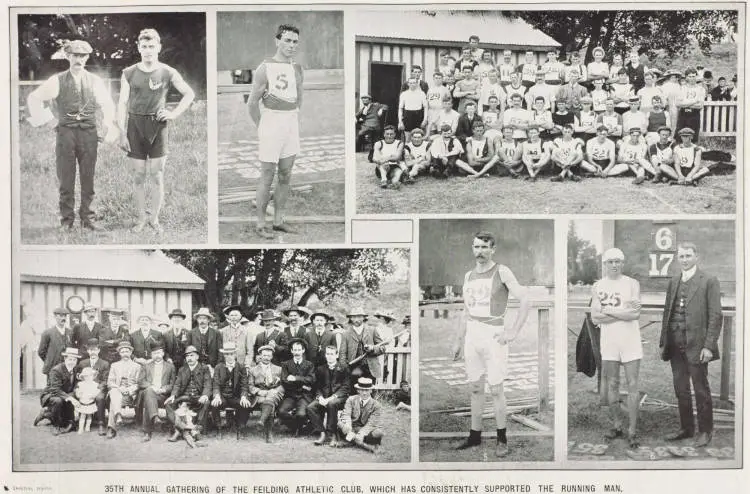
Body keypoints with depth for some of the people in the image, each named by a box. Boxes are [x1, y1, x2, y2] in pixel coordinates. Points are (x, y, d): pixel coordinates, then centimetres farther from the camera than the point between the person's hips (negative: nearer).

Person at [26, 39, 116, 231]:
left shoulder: (95, 81, 10)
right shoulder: (58, 81, 6)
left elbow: (107, 104, 16)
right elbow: (34, 98, 7)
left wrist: (109, 123, 2)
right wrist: (38, 115, -7)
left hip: (88, 132, 1)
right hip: (65, 131, -1)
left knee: (88, 178, 4)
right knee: (66, 179, 1)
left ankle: (88, 218, 13)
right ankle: (67, 219, 9)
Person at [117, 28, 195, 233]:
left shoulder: (168, 73, 1)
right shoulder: (129, 74, 3)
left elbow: (189, 94, 9)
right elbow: (122, 103, 2)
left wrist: (174, 113, -2)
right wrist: (122, 134, -4)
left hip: (158, 126, -1)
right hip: (135, 125, 1)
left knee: (157, 176, 1)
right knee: (139, 176, 5)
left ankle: (155, 218, 13)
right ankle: (141, 218, 16)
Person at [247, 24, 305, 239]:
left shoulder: (298, 70, 9)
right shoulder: (265, 68, -9)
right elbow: (252, 102, -6)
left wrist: (295, 122, 14)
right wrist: (261, 128, -1)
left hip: (291, 125, 6)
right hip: (271, 123, -6)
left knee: (286, 176, 9)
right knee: (267, 177, -3)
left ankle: (278, 220, 18)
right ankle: (260, 224, 5)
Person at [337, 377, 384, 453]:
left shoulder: (376, 405, -9)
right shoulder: (351, 400, -2)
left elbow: (371, 423, -18)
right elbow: (346, 415, -14)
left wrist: (360, 434, -36)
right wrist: (349, 432, -33)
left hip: (366, 430, -2)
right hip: (352, 427, 2)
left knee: (378, 433, -33)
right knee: (340, 423, -29)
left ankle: (353, 441, -23)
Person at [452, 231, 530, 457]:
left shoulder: (501, 272, -6)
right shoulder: (469, 276, 13)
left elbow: (525, 300, -11)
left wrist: (513, 332, -15)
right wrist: (458, 340, 17)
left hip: (493, 335, -6)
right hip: (471, 335, 6)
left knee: (496, 389, -3)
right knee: (475, 388, 10)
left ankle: (502, 439, 6)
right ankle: (475, 435, 19)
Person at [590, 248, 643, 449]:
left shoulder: (632, 284, 1)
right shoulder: (597, 287, 6)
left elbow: (636, 314, -12)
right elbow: (595, 318, -4)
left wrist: (607, 311, -10)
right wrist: (623, 312, -10)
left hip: (631, 340, -2)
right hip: (608, 340, 2)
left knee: (632, 386, -4)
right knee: (612, 385, 8)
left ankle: (632, 431, -2)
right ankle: (616, 425, 19)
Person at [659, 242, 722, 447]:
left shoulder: (709, 281, -6)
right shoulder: (673, 282, 12)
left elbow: (715, 315, -9)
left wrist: (709, 345, -15)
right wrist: (663, 342, 10)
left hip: (696, 345, -6)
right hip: (675, 345, 6)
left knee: (701, 390, 4)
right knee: (681, 390, 12)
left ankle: (705, 431, 16)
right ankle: (686, 428, 24)